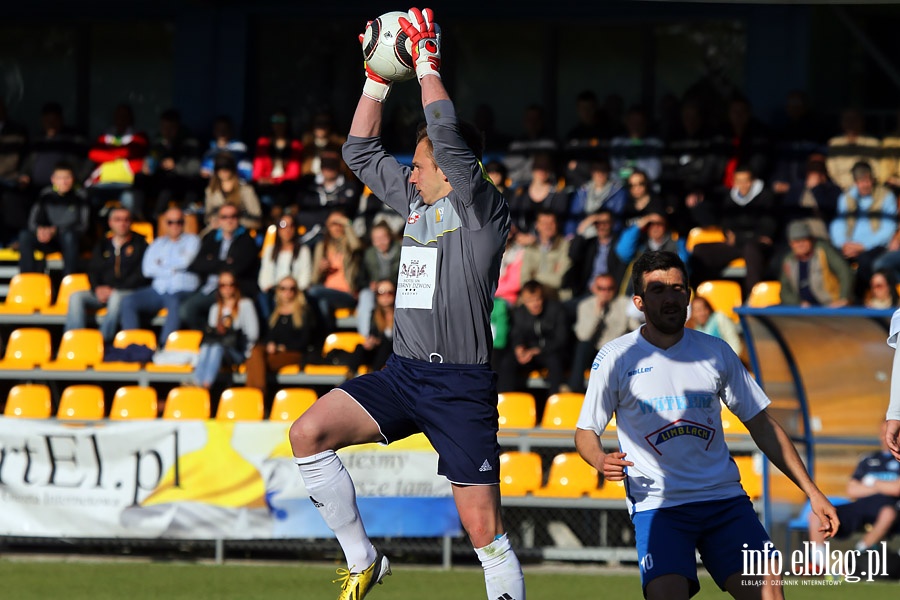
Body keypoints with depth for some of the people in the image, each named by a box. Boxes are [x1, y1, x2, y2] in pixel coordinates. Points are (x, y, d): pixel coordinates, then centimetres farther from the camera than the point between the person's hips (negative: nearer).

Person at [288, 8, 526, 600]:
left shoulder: (482, 208, -8)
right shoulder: (417, 201, 14)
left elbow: (449, 138, -21)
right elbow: (362, 151, 22)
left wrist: (428, 63, -13)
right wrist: (379, 79, 13)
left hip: (461, 384, -7)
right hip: (403, 373, 7)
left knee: (486, 529, -8)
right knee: (309, 433, -11)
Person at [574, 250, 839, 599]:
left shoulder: (716, 352, 8)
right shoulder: (616, 358, 1)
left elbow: (762, 426, 15)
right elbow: (586, 431, 7)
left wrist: (811, 492, 10)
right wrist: (601, 460, -17)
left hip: (724, 498, 3)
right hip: (657, 503, -3)